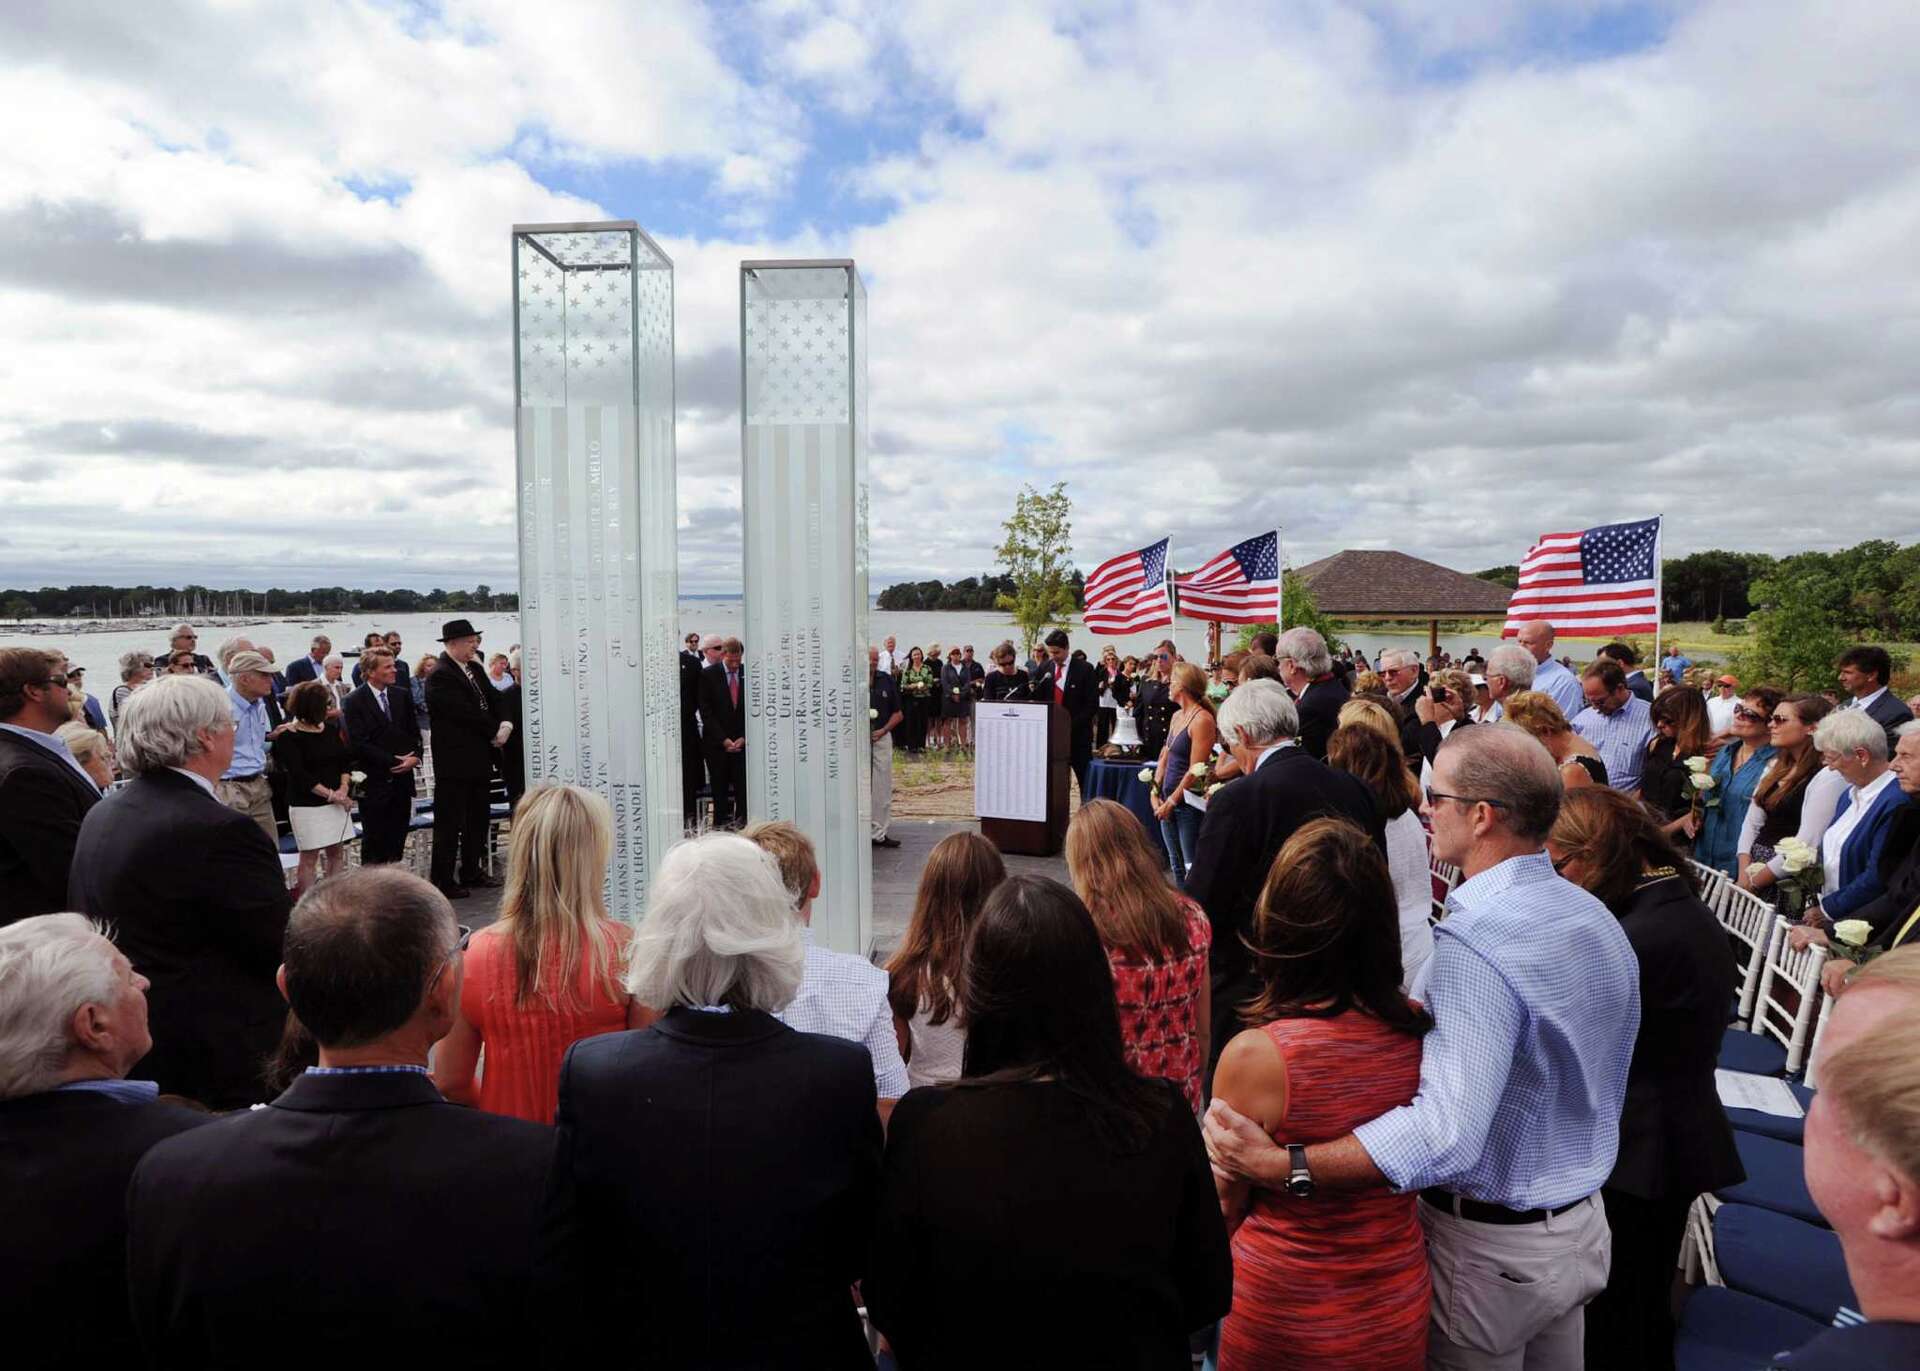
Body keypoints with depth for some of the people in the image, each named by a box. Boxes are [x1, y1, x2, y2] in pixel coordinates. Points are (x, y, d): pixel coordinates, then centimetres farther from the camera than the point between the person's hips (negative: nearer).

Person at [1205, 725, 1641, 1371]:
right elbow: (1600, 1088, 10)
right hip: (1582, 1226, 8)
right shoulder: (1597, 918, -1)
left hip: (1490, 1247, -8)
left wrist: (1279, 1166, -40)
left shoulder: (1473, 942, -30)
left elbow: (1447, 1133, -40)